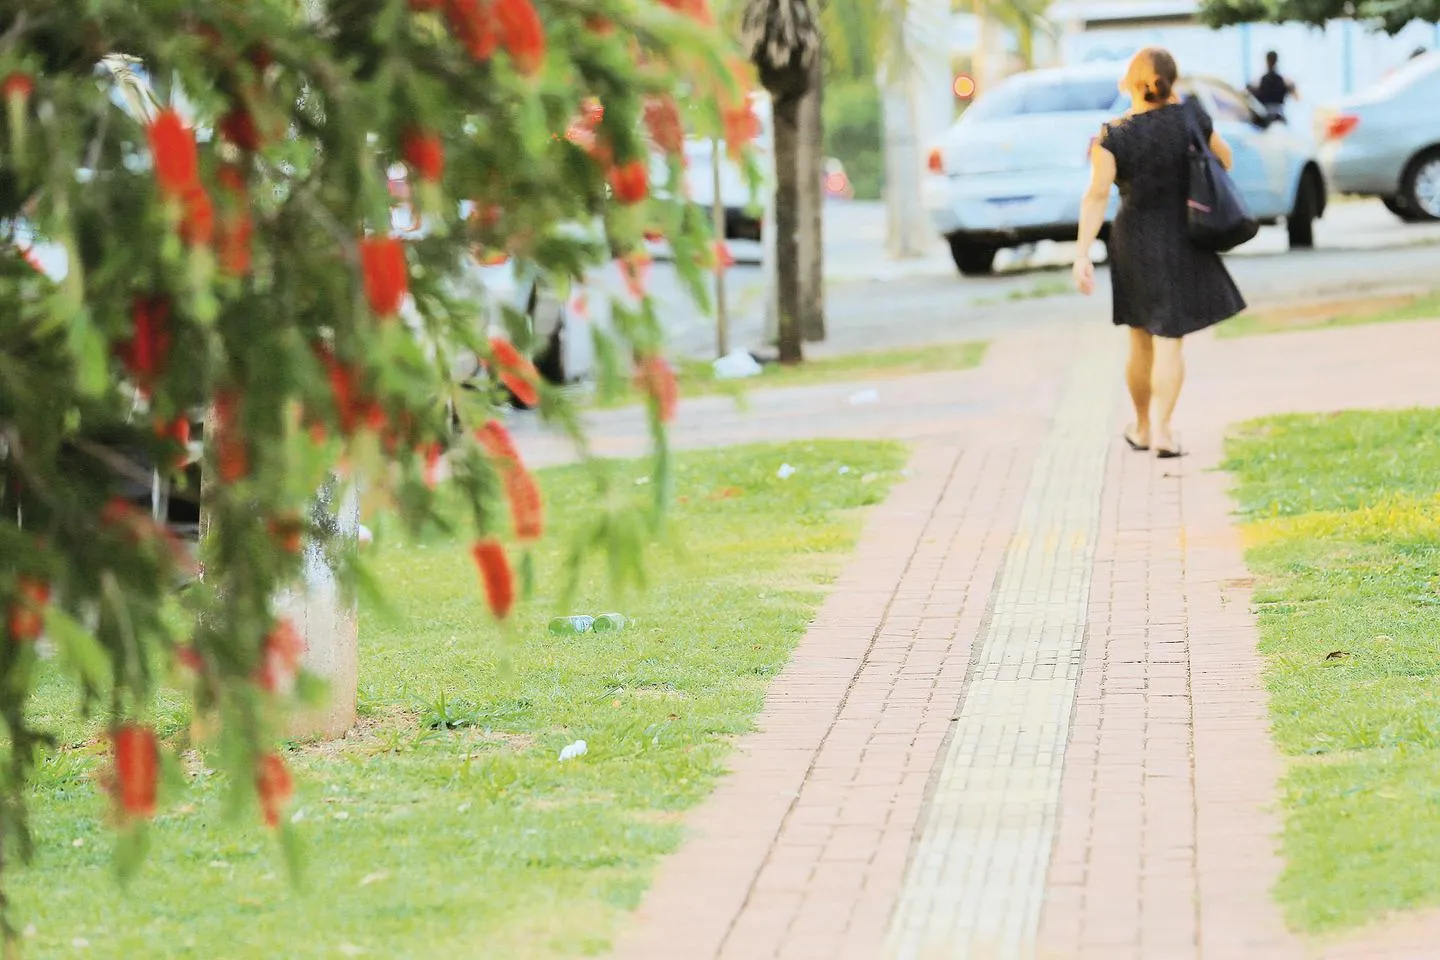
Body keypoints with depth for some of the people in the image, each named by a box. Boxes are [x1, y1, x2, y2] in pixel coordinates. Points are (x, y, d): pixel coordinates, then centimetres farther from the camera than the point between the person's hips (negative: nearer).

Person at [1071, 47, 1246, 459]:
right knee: (1169, 339, 1)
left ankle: (1142, 427, 29)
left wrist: (1082, 254, -21)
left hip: (1134, 240, 0)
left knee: (1141, 340, 16)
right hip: (1182, 240, 0)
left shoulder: (1112, 136, -15)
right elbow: (1223, 159, 6)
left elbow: (1097, 196, -22)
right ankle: (1162, 430, -13)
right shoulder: (1189, 114, -9)